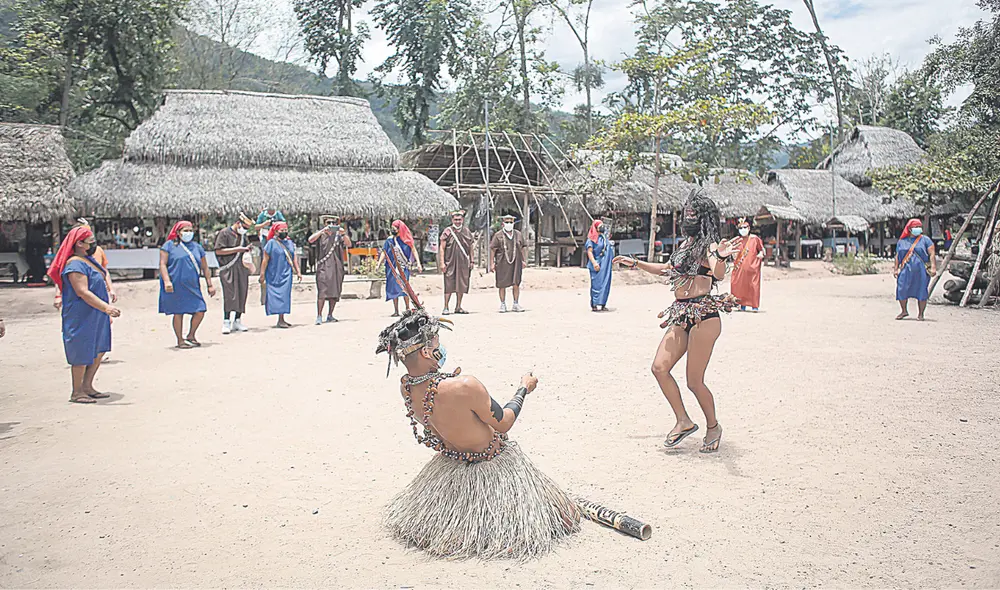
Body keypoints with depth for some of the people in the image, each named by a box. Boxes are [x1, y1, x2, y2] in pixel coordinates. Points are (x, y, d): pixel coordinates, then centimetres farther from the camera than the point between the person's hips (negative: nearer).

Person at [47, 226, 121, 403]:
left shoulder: (90, 260, 14)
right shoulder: (75, 265, -17)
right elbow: (83, 292, -25)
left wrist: (107, 309, 23)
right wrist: (106, 308, -31)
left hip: (97, 315, 10)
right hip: (82, 317, -10)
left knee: (99, 351, 12)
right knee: (82, 354, -3)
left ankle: (87, 387, 22)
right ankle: (77, 392, 8)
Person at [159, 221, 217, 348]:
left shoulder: (197, 247, 16)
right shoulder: (169, 245, 3)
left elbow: (205, 268, 18)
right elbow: (162, 264, -5)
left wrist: (210, 285, 14)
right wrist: (167, 281, -17)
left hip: (193, 287, 4)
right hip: (175, 287, -4)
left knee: (200, 311, -2)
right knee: (178, 313, 0)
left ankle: (191, 335, 20)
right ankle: (180, 340, 13)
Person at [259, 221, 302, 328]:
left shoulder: (290, 243, 13)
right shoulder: (271, 243, -4)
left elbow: (294, 257, 18)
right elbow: (265, 260, -6)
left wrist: (298, 272, 14)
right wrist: (262, 274, -9)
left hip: (286, 274, 5)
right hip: (274, 275, -5)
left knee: (284, 296, 4)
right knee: (276, 296, -7)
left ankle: (281, 320, 9)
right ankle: (280, 321, -8)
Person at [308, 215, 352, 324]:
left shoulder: (339, 235, 12)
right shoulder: (321, 235, 8)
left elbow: (348, 244, 0)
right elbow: (311, 240, -10)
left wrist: (344, 234, -17)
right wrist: (322, 231, -19)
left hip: (337, 267, 3)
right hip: (323, 266, -3)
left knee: (335, 292, 5)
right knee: (322, 292, -12)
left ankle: (330, 315, 15)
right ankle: (319, 316, -12)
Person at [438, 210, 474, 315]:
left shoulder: (467, 231, 10)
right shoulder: (447, 231, -1)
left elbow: (470, 247, 17)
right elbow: (442, 248, -2)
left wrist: (472, 261, 12)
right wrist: (442, 262, -9)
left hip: (463, 263, 4)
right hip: (450, 263, -4)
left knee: (461, 286, 7)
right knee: (449, 286, -4)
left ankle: (458, 307, 17)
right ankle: (446, 308, 2)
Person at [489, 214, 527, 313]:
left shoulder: (518, 234, 12)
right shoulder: (498, 235, 2)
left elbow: (523, 247, 17)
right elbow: (492, 249, 1)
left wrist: (523, 260, 8)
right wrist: (492, 263, -5)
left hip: (516, 263, 2)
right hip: (502, 263, -2)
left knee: (516, 284, 0)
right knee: (502, 285, 2)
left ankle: (516, 304, 10)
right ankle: (503, 305, 12)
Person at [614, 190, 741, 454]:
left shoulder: (709, 246, -7)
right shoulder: (685, 243, 17)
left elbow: (719, 274, -27)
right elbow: (667, 269, 33)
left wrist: (721, 257, -48)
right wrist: (636, 263, 37)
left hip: (704, 316, -8)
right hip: (681, 316, 8)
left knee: (694, 381, -4)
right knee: (659, 367, -3)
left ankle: (713, 426, 20)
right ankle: (684, 421, 10)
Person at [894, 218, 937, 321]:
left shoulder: (925, 240, 5)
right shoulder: (902, 241, 13)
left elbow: (932, 254, -1)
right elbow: (897, 256, 16)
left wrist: (933, 267, -11)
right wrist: (896, 269, 10)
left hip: (921, 270, -2)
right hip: (906, 270, 2)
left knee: (921, 292, -1)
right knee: (902, 290, -3)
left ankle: (920, 314, 9)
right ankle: (904, 311, 14)